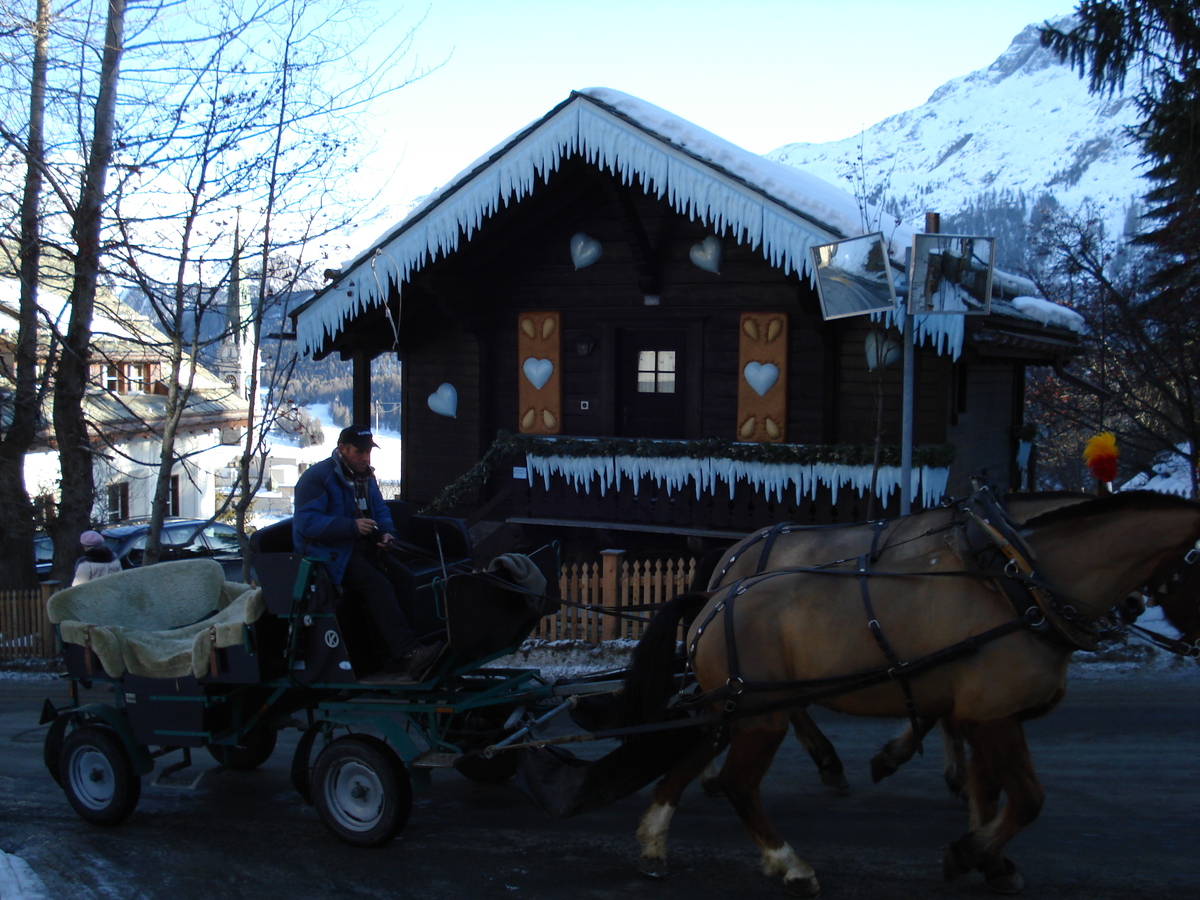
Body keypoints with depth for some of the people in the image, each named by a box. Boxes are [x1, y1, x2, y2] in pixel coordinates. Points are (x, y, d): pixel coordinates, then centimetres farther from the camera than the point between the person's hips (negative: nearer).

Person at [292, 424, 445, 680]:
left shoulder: (365, 477, 18)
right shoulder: (317, 477, -8)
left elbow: (381, 511, 25)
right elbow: (307, 522, -18)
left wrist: (387, 532, 0)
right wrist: (351, 526, -26)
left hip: (364, 548, 8)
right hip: (332, 552, -8)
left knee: (405, 580, -16)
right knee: (377, 584, -31)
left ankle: (394, 656, -19)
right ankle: (409, 652, -41)